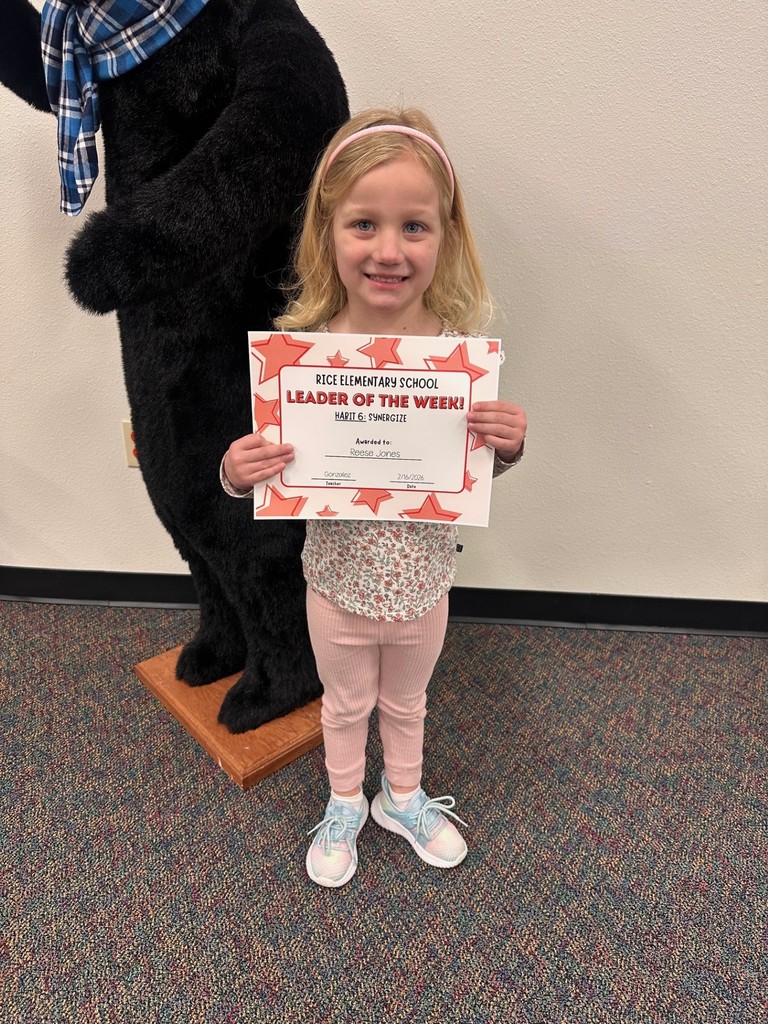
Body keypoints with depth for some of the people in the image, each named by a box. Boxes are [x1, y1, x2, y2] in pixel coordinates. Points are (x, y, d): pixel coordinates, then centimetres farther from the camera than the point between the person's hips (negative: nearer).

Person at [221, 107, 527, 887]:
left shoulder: (463, 343, -17)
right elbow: (275, 465, -9)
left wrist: (507, 445, -25)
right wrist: (238, 474, -31)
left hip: (422, 579, 1)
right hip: (339, 578, -1)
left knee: (406, 701, 27)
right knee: (346, 703, 25)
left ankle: (403, 798, 57)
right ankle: (344, 806, 55)